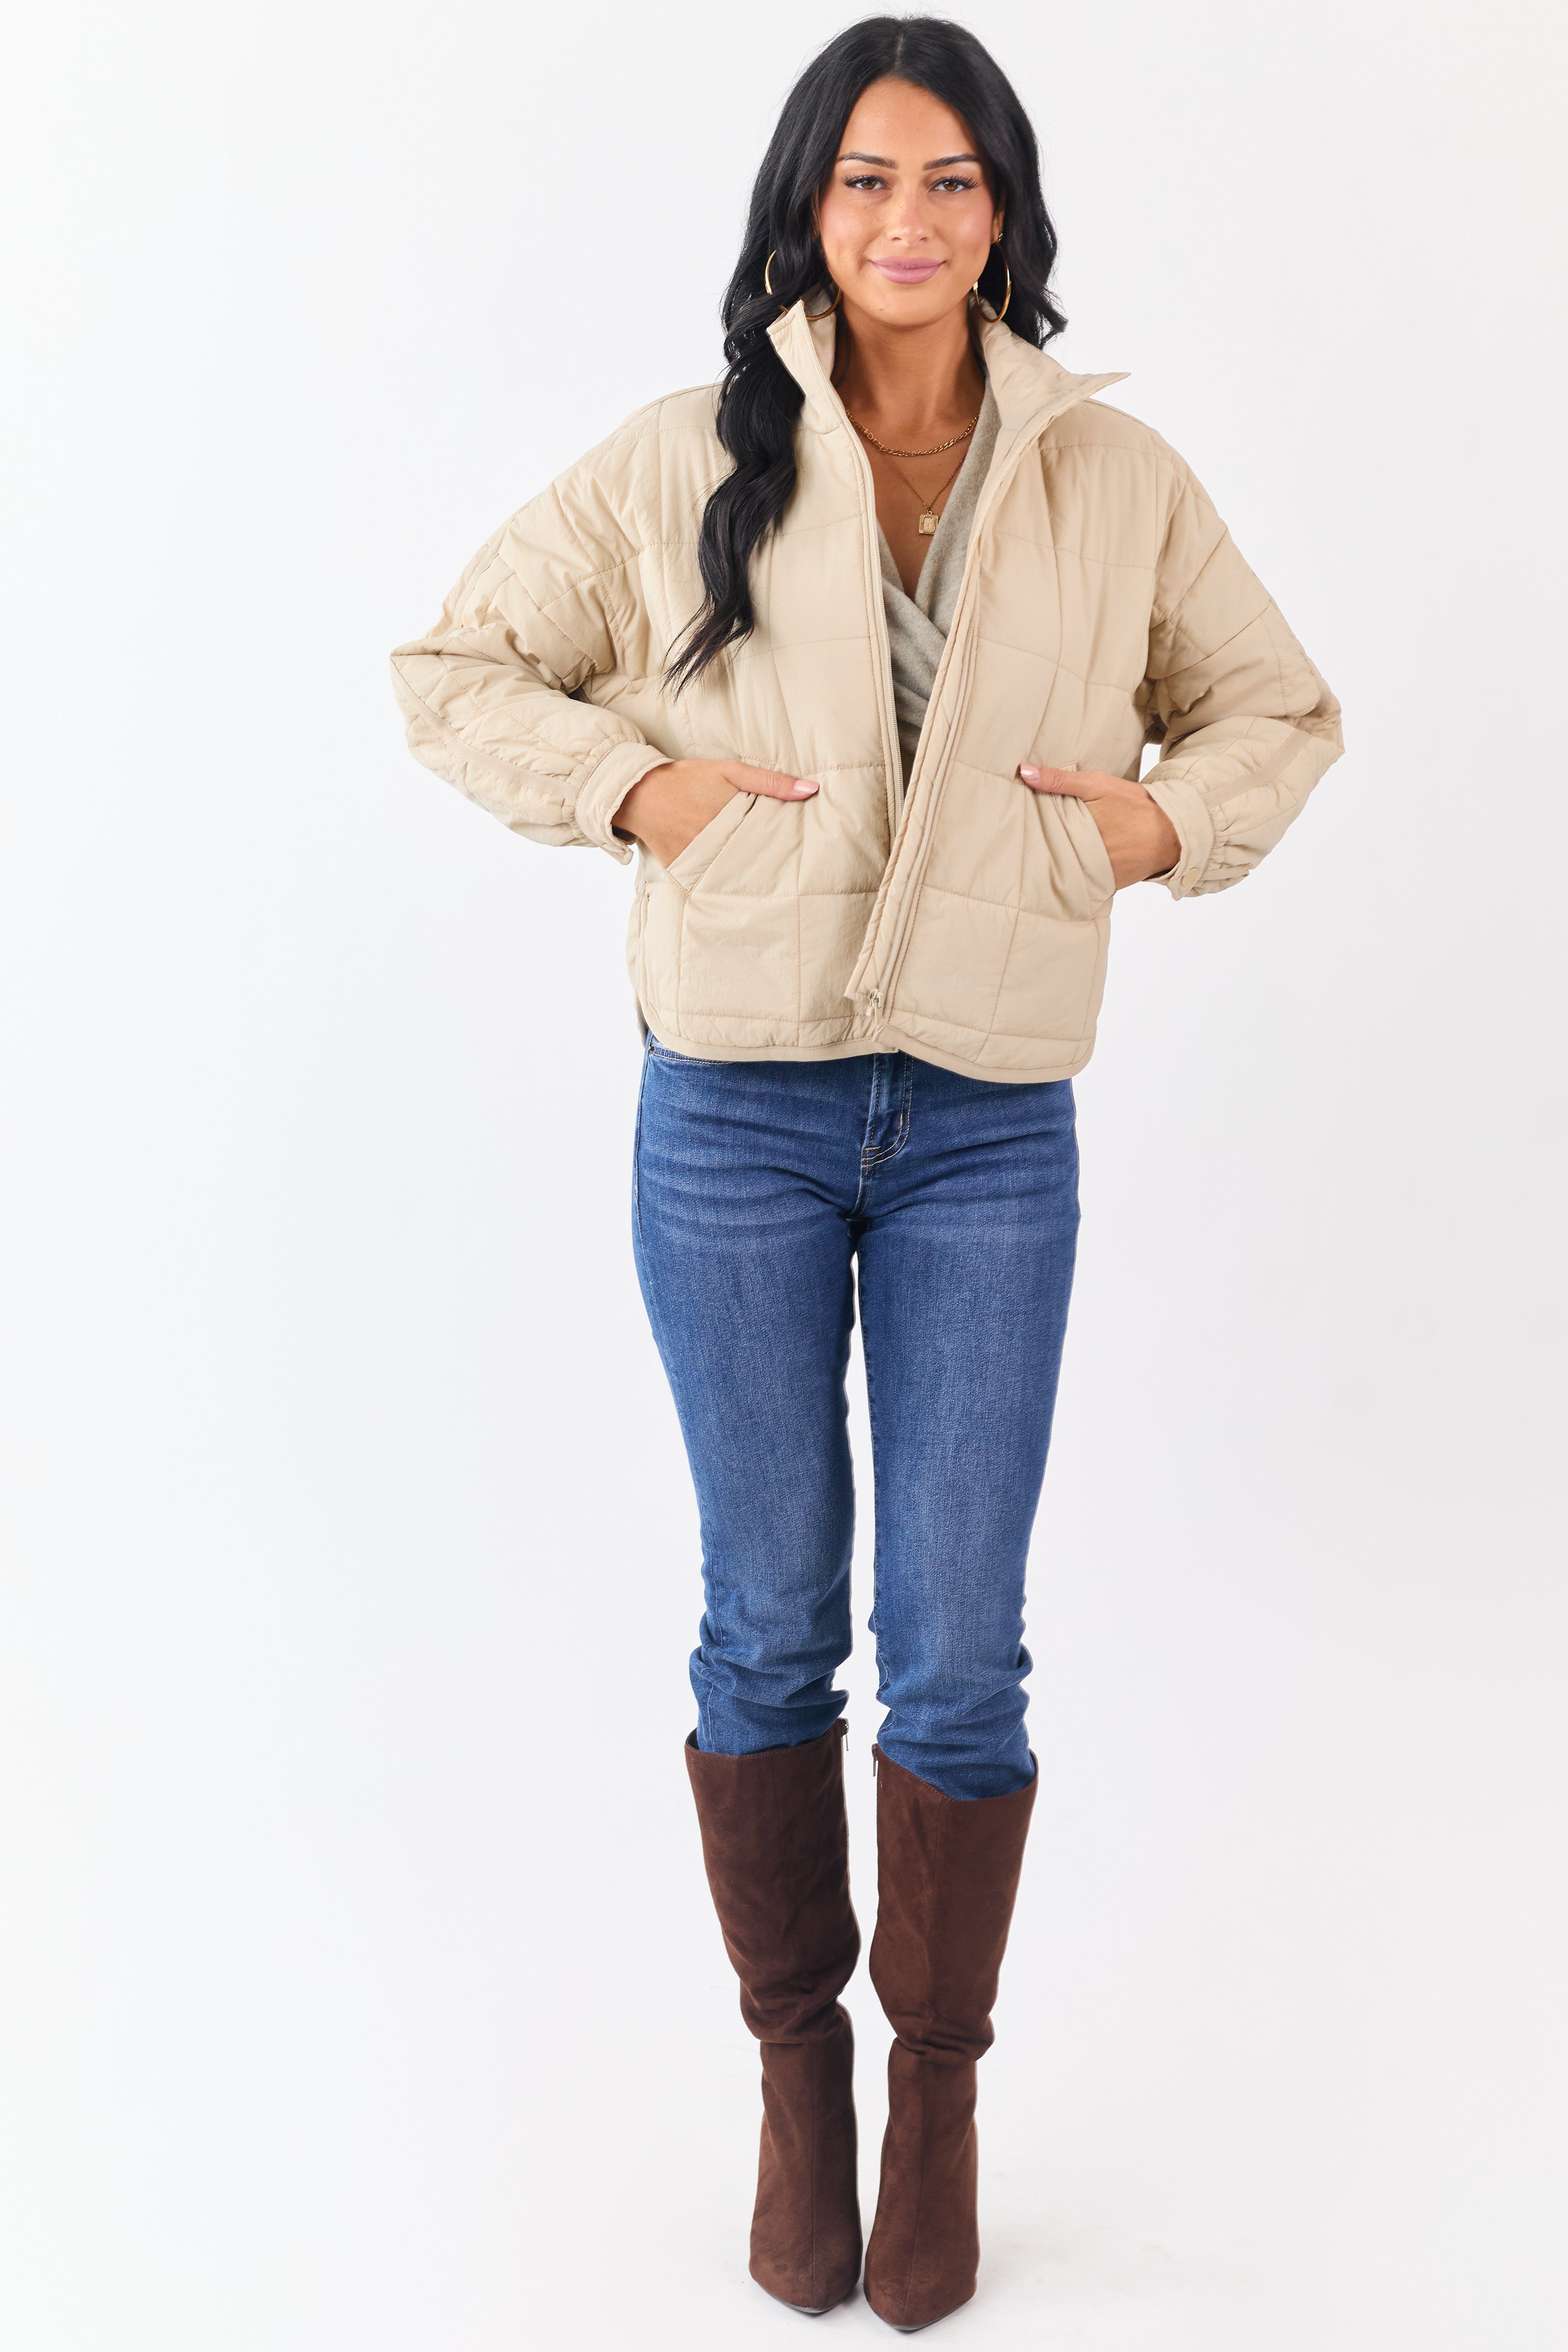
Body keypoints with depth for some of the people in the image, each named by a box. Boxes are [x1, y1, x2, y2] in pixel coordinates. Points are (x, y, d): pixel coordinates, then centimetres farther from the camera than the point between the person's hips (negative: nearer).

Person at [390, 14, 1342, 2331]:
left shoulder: (1116, 478, 5)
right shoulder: (686, 462, 1)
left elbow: (1277, 706, 17)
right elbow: (454, 670, 7)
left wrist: (1166, 821, -2)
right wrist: (635, 785, -7)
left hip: (990, 1133, 1)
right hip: (734, 1116, 0)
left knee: (960, 1654, 3)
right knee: (770, 1626, 9)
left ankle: (941, 2091, 25)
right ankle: (798, 2065, 30)